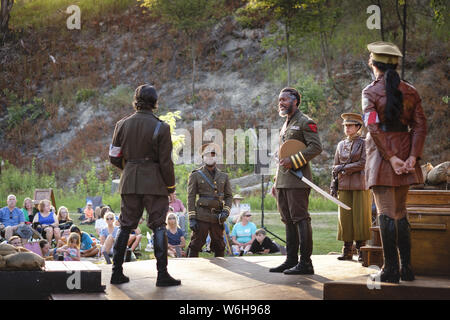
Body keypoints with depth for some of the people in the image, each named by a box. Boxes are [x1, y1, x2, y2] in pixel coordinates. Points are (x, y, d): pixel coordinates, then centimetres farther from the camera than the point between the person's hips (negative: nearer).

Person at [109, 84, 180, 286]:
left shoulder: (122, 125, 2)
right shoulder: (160, 127, -9)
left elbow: (114, 158, 7)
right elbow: (166, 162, -9)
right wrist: (171, 185, 4)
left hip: (129, 182, 4)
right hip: (154, 183, -4)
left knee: (125, 226, 12)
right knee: (158, 227, 2)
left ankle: (117, 272, 14)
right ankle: (162, 275, 1)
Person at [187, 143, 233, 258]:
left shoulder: (223, 176, 15)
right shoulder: (196, 175, 4)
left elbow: (229, 196, 16)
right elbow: (191, 197, 0)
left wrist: (225, 211, -3)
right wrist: (192, 218, -7)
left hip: (218, 217, 3)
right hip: (202, 217, -3)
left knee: (219, 246, 6)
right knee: (195, 245, -5)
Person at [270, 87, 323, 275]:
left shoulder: (305, 122, -4)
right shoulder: (285, 125, 23)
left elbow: (316, 147, -15)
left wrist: (293, 161, -20)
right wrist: (276, 182, 21)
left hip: (297, 181, -9)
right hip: (283, 182, 9)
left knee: (301, 220, -9)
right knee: (288, 221, 10)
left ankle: (305, 263, -7)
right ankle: (291, 261, 16)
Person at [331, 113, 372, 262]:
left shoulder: (363, 143, 1)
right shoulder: (341, 145, 16)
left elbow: (364, 163, -9)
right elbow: (335, 167, 17)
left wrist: (344, 168, -7)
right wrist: (334, 185, 10)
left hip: (360, 185, -4)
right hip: (344, 186, 4)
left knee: (361, 217, -4)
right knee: (345, 217, 1)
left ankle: (362, 250, 2)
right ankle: (347, 251, 7)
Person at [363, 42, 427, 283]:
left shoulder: (370, 92, -5)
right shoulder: (410, 91, 7)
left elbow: (373, 128, -15)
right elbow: (420, 125, 0)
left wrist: (391, 157, -14)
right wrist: (412, 156, -5)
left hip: (381, 153, -4)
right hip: (405, 151, 5)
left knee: (386, 213, -2)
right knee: (401, 213, 13)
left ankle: (391, 270, -1)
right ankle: (406, 268, 14)